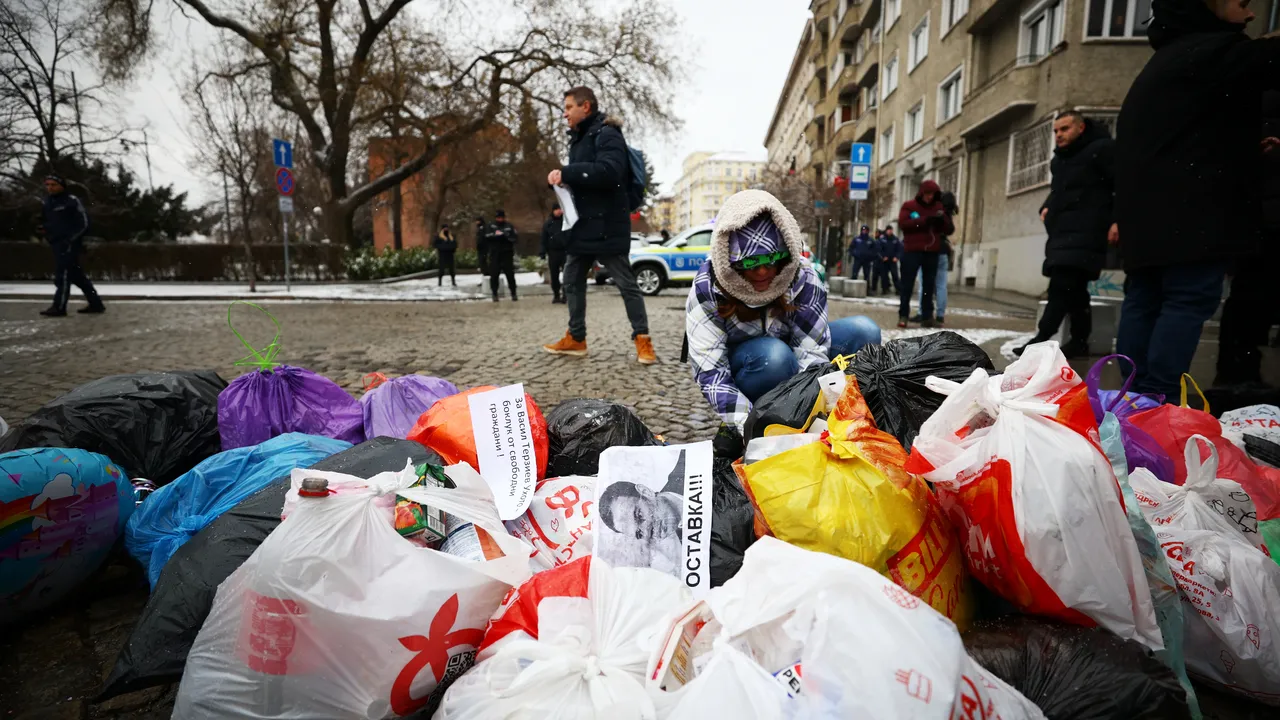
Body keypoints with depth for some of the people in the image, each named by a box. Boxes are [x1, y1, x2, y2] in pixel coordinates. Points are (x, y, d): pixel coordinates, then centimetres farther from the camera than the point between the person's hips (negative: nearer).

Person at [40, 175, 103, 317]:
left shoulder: (72, 201, -7)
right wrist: (48, 235, 11)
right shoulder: (47, 202, 15)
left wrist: (71, 239, -15)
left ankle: (59, 307, -7)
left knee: (63, 274, -10)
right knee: (76, 275, 8)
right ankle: (96, 304, 13)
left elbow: (84, 223, -10)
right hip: (57, 244, 8)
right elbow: (47, 222, 27)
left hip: (69, 244, -8)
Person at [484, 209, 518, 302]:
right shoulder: (491, 226, 9)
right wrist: (494, 234, -19)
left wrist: (506, 235, -18)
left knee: (510, 274, -1)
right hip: (494, 254, 1)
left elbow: (515, 238, -4)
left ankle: (513, 294, 9)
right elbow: (486, 237, -3)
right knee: (494, 275, 1)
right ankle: (495, 294, 11)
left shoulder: (509, 226, 6)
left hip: (507, 254, -1)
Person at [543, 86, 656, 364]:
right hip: (584, 225, 10)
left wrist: (566, 173, -23)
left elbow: (609, 171, -26)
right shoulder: (579, 139, 19)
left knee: (626, 283, -3)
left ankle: (642, 340, 6)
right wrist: (564, 179, 3)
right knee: (572, 280, 11)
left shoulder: (606, 134, -9)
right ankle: (576, 338, 21)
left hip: (607, 226, -9)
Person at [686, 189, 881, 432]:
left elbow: (812, 353, -28)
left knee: (864, 331, -19)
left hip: (790, 371, 3)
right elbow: (711, 375, -30)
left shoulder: (802, 278, -23)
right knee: (774, 355, -37)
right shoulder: (706, 291, -28)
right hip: (739, 374, -3)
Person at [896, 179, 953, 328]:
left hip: (932, 252, 3)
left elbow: (950, 230, 10)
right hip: (912, 251, -3)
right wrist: (925, 220, -19)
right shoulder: (909, 206, 3)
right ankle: (903, 315, 3)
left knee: (929, 285, 4)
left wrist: (943, 219, -11)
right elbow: (902, 223, -13)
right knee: (907, 283, -2)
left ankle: (927, 316, 9)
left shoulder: (939, 207, 13)